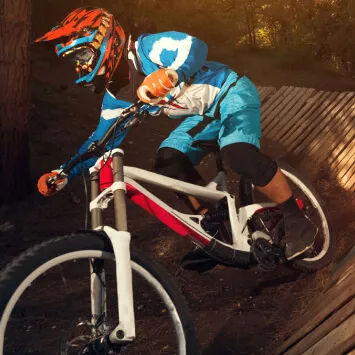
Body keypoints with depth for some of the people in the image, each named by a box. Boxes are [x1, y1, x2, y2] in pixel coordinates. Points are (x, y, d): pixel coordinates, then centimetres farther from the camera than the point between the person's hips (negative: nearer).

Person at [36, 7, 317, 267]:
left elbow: (194, 47, -41)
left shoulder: (146, 48, -24)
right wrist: (62, 174, -4)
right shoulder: (115, 94, 0)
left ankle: (297, 221, -14)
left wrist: (170, 74, -62)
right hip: (205, 114, 8)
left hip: (231, 94, -7)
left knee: (239, 154, -32)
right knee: (169, 162, -12)